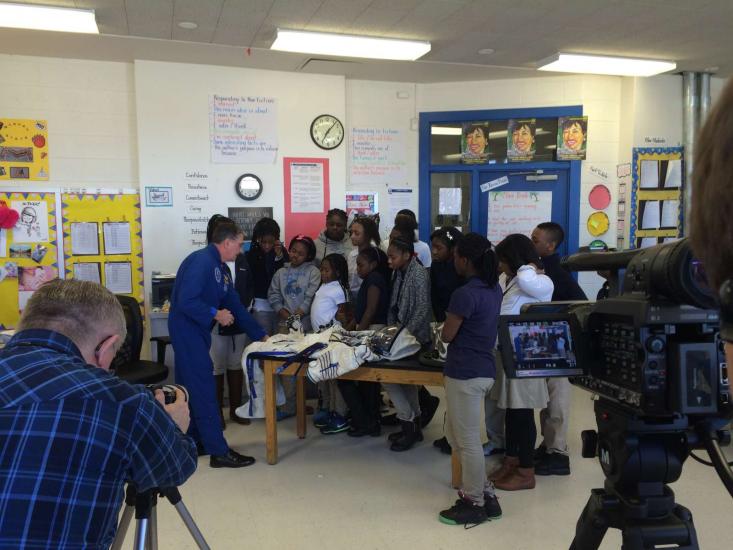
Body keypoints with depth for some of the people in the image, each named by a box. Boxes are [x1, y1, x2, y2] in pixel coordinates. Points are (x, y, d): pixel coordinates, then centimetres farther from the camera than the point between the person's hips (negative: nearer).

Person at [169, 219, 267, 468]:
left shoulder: (220, 268, 12)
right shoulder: (201, 261, -18)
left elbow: (236, 306, 14)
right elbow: (186, 301, -27)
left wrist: (261, 335, 13)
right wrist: (215, 314, -16)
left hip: (195, 331, 10)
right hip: (187, 330, -10)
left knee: (191, 389, 15)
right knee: (203, 389, -8)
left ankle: (193, 441, 26)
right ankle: (219, 452, -3)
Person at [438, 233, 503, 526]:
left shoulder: (465, 294, -20)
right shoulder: (494, 288, 7)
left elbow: (447, 336, -12)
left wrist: (449, 320, 5)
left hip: (465, 373, -9)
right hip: (484, 369, 9)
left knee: (467, 441, 5)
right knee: (455, 434, 20)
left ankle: (475, 504, 20)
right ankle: (485, 493, 27)